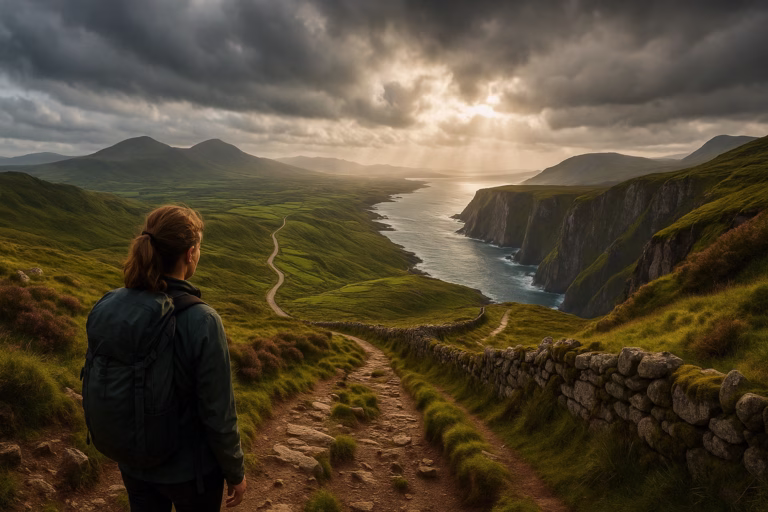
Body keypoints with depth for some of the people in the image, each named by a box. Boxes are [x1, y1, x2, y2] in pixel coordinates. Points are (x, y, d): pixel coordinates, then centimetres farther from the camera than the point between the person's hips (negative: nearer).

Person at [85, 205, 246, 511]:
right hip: (191, 468, -4)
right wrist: (236, 473, -5)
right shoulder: (201, 322, -30)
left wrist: (120, 443, 18)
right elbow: (218, 414, -22)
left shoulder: (104, 309, -13)